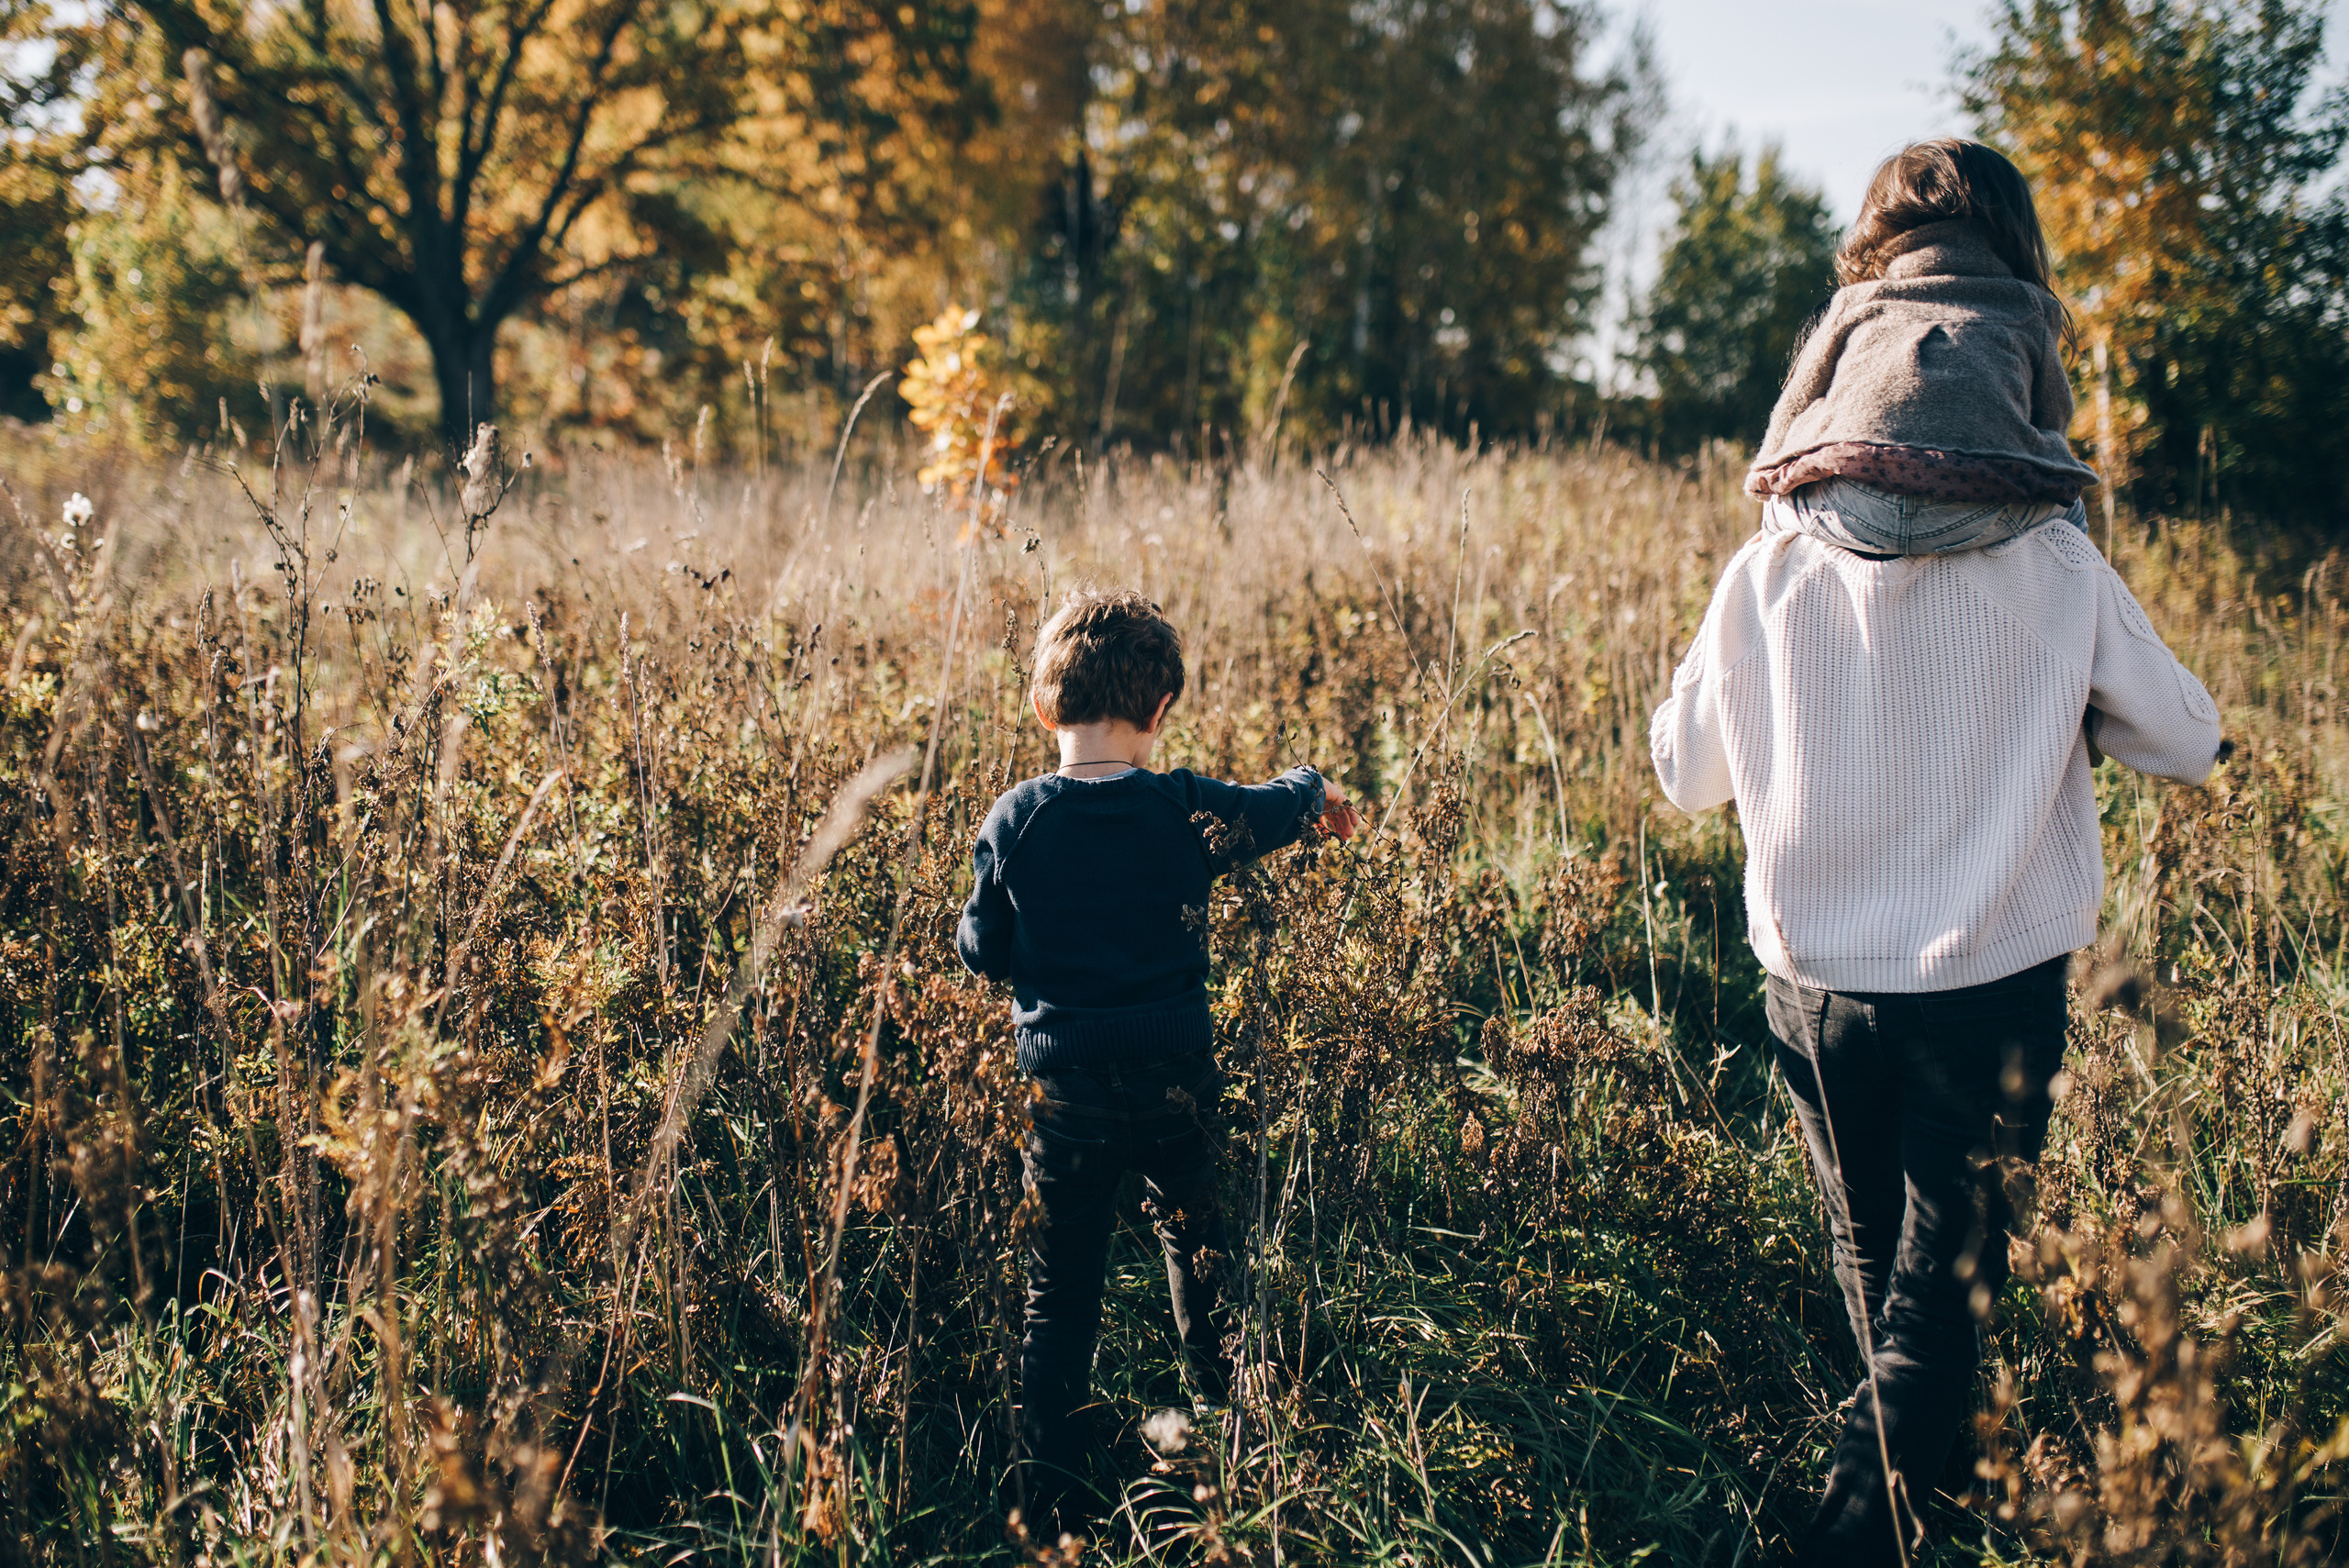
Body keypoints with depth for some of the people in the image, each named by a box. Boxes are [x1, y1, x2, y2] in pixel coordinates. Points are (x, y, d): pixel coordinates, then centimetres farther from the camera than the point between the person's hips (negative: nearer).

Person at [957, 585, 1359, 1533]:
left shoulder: (1014, 822, -10)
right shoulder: (1186, 810, -9)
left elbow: (981, 954, -1)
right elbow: (1279, 808, 12)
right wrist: (1316, 789, 34)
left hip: (1064, 1091, -1)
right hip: (1175, 1082, 1)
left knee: (1061, 1294, 8)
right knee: (1198, 1250, 25)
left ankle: (1049, 1503, 9)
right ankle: (1226, 1427, 40)